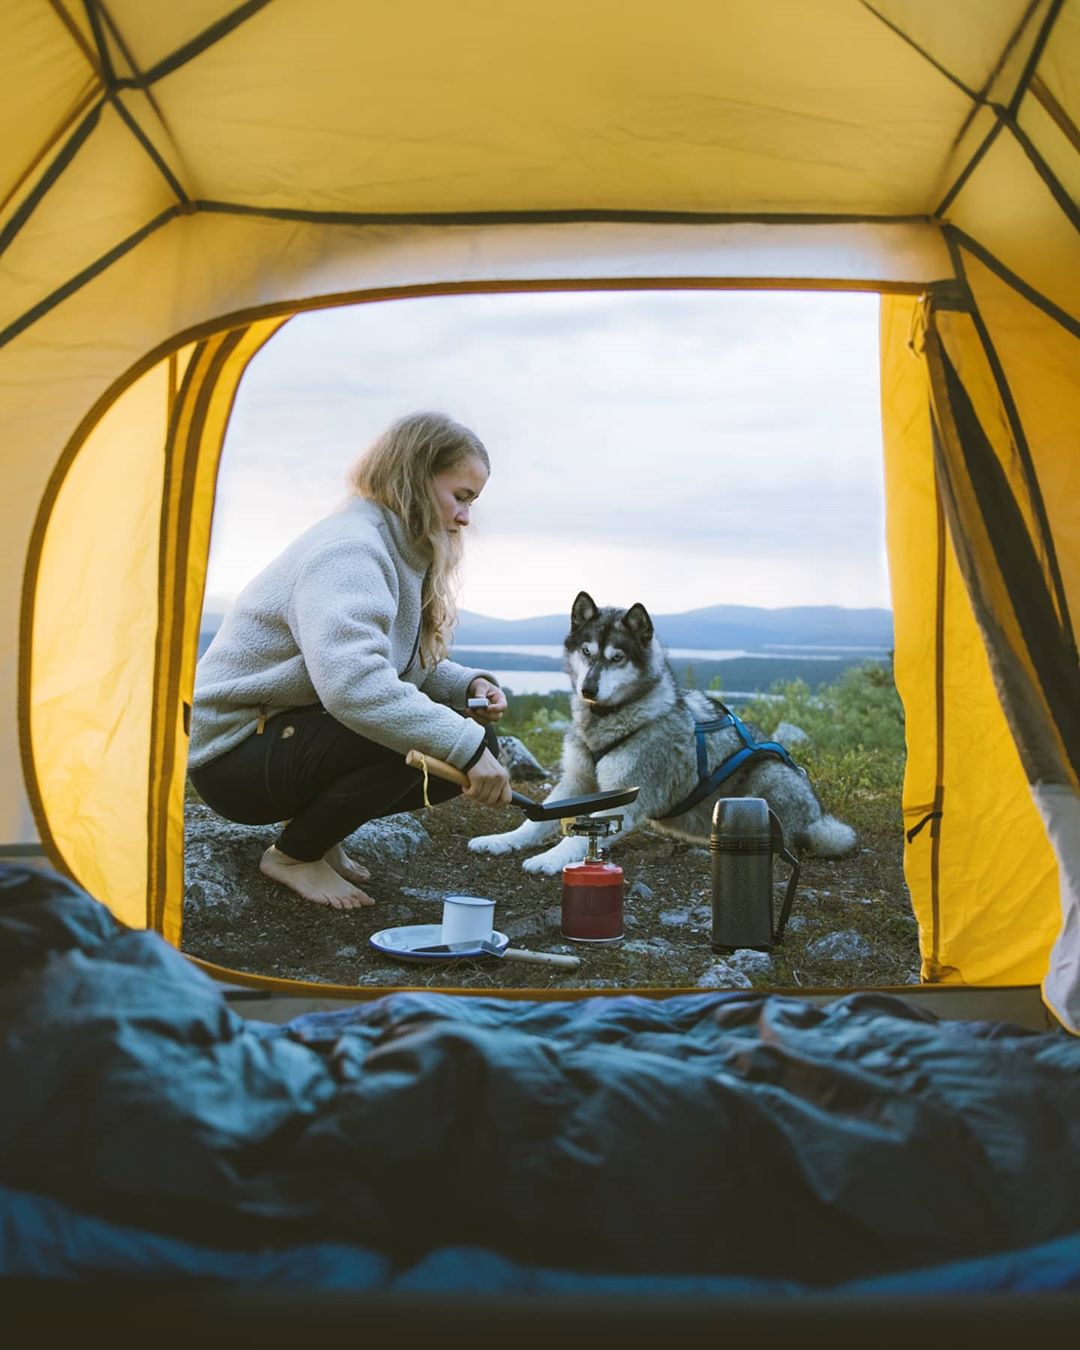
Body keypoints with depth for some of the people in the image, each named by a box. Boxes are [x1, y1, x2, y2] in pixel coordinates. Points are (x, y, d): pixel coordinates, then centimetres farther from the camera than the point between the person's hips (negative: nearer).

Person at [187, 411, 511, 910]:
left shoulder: (398, 551, 8)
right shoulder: (348, 551, -23)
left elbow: (410, 667, 16)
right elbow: (351, 684, -38)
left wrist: (469, 684, -4)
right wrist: (463, 744, -37)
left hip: (285, 737, 9)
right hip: (232, 758, -9)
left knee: (473, 740, -3)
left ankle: (317, 830, 8)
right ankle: (293, 855, -8)